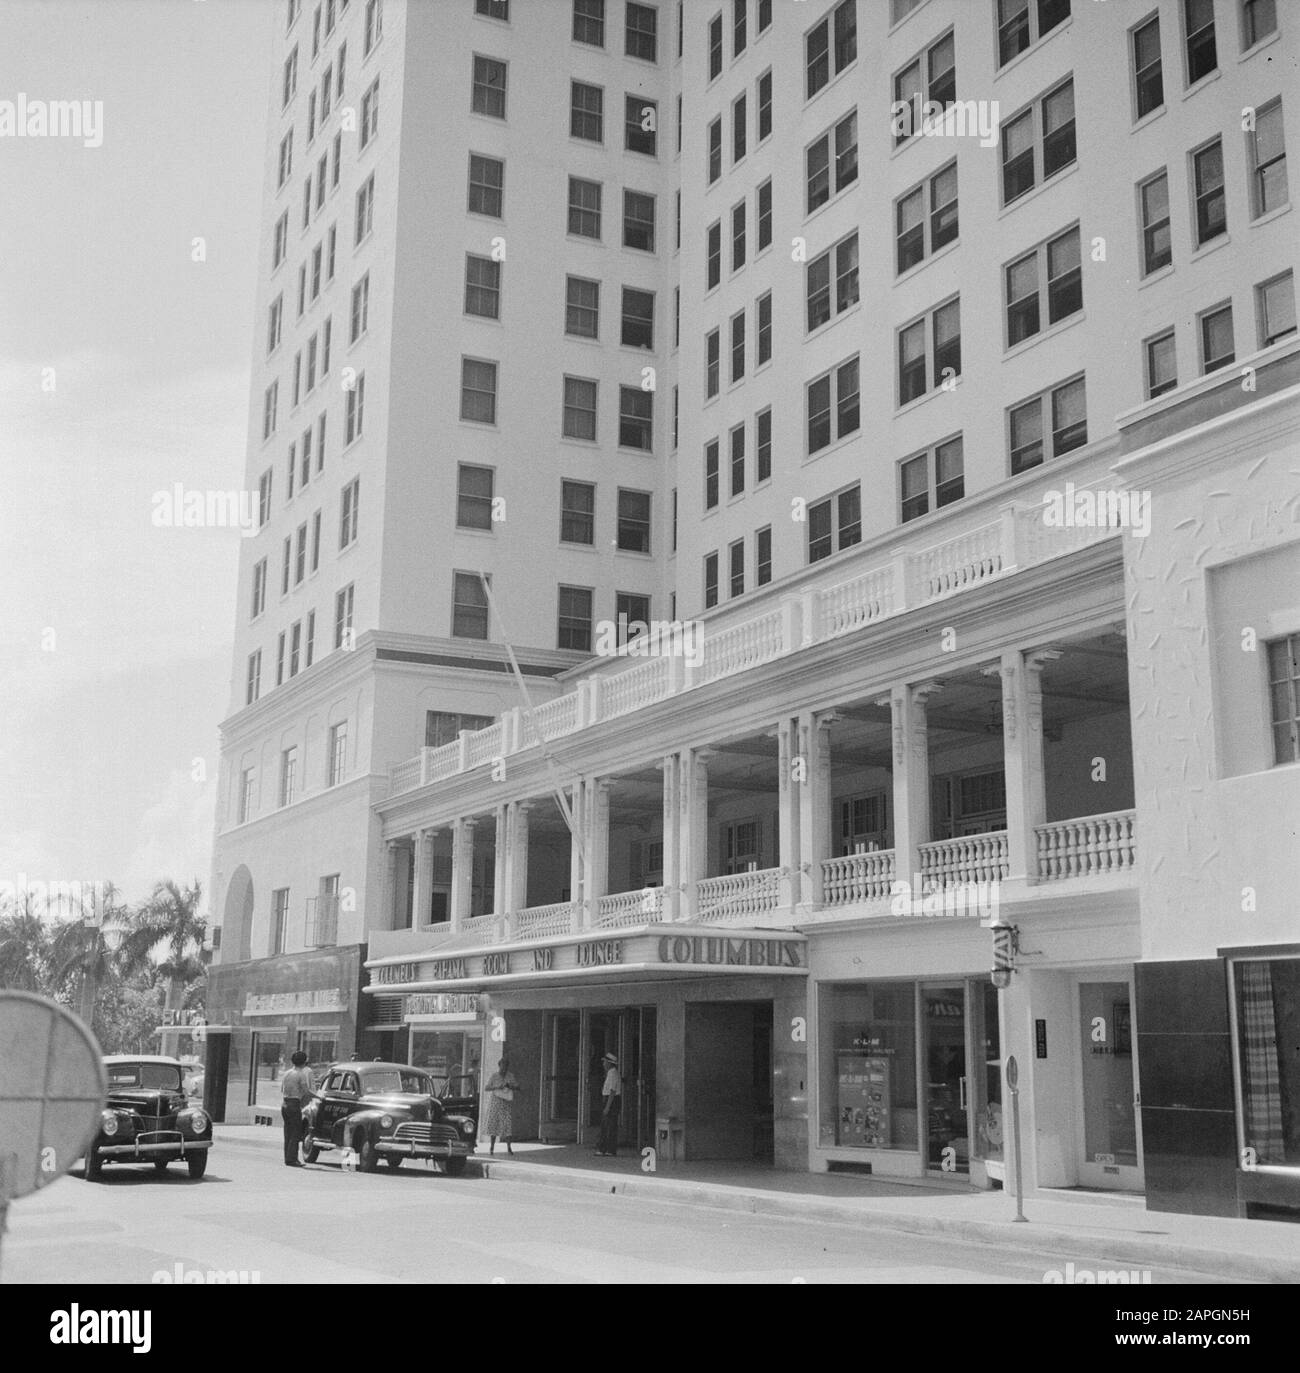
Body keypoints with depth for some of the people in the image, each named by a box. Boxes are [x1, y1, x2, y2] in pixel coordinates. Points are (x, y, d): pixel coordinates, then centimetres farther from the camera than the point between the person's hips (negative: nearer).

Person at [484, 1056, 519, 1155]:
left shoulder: (511, 1076, 4)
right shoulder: (494, 1076, 1)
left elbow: (518, 1088, 2)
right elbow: (487, 1088, -3)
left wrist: (510, 1087, -17)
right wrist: (497, 1087, -19)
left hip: (507, 1102, 0)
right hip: (495, 1102, 0)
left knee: (508, 1124, -9)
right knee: (494, 1123, 1)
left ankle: (509, 1147, -10)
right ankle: (492, 1146, 14)